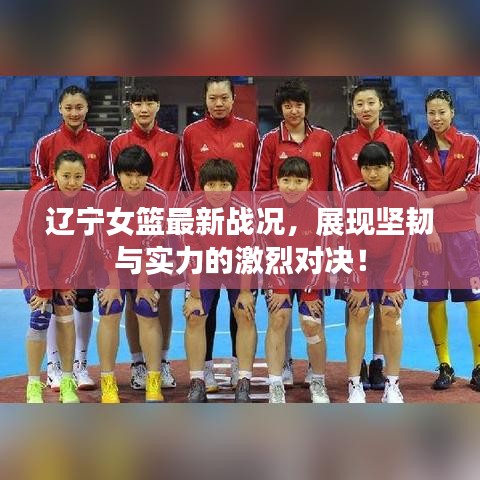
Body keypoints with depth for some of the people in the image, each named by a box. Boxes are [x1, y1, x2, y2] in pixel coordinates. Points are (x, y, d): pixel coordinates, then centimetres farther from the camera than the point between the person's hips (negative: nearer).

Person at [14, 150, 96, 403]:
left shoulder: (90, 195, -18)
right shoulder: (39, 196, -28)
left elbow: (80, 240, -11)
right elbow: (34, 243, -23)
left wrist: (66, 282, -11)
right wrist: (43, 287, -20)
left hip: (65, 260, 3)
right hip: (32, 258, -3)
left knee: (65, 313, -1)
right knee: (40, 316, -12)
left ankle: (68, 382, 9)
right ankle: (34, 386, -1)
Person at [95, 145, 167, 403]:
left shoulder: (159, 197, -17)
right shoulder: (105, 195, -19)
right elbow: (105, 241, -15)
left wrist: (146, 282, -11)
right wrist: (113, 282, -15)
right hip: (111, 262, 0)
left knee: (149, 315, -5)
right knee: (110, 314, -8)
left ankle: (154, 383, 4)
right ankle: (108, 383, 1)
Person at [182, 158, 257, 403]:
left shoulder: (242, 211, -25)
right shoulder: (191, 210, -24)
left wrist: (245, 291, -13)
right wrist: (194, 296, -14)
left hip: (238, 270, 0)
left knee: (245, 315, -9)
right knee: (194, 317, -8)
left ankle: (244, 383, 0)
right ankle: (197, 382, 3)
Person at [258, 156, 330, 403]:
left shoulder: (319, 210, -22)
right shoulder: (266, 203, -19)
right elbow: (268, 247, -11)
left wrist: (310, 290, -8)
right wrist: (280, 287, -9)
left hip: (310, 273, -1)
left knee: (312, 325, -7)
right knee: (278, 318, -13)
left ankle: (318, 383, 15)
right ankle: (275, 387, -7)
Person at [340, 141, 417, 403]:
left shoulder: (409, 195, -14)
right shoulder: (351, 194, -15)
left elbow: (406, 241, -10)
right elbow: (352, 241, -13)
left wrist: (393, 283, -10)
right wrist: (358, 283, -13)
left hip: (392, 264, 0)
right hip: (359, 264, 0)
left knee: (391, 318, -6)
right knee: (357, 316, -7)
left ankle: (392, 385, 3)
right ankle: (355, 385, 0)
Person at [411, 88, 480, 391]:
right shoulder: (420, 149, 9)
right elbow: (419, 194, 2)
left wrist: (434, 200, -8)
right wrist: (429, 229, -9)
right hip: (429, 231, 1)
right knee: (434, 299, 2)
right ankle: (444, 366, 11)